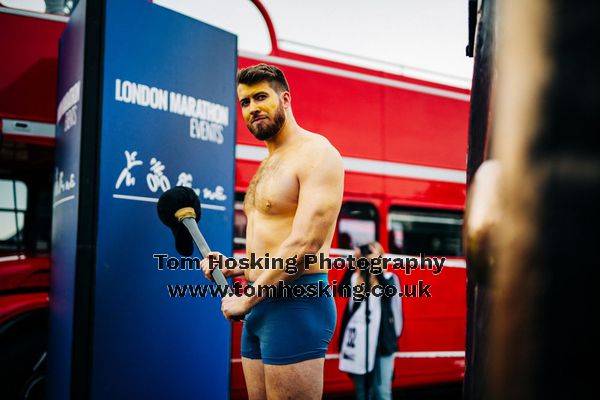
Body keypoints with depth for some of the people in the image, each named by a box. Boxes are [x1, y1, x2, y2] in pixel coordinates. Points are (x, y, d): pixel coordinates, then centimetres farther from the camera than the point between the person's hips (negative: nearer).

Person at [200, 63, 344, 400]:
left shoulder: (316, 154, -10)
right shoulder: (269, 165, 20)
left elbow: (305, 244, -20)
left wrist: (247, 299, -15)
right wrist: (231, 268, 11)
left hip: (296, 305, -9)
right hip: (263, 307, 9)